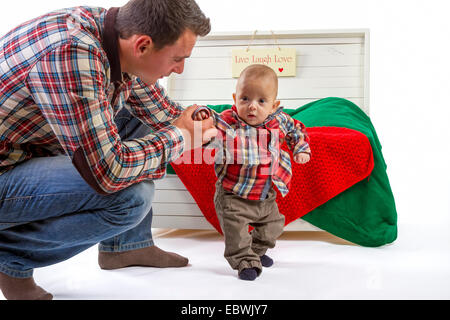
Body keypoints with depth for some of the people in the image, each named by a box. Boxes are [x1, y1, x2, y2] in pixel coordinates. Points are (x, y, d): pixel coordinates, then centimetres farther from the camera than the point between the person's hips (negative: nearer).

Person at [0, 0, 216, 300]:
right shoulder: (70, 53, -33)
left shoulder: (120, 40, -5)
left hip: (31, 147, 9)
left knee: (137, 125, 10)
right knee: (131, 196, -23)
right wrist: (180, 136, -18)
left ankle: (126, 245, 19)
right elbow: (109, 171, -33)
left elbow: (163, 111, 13)